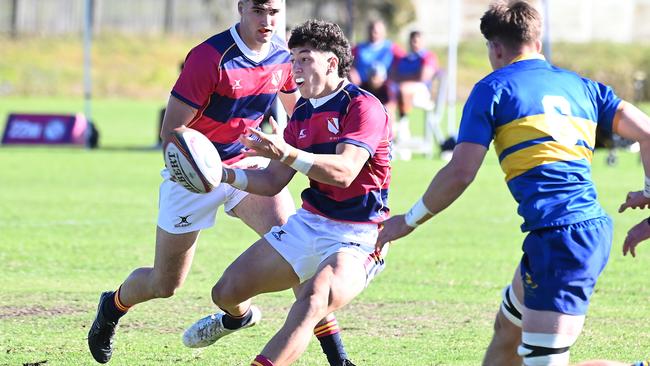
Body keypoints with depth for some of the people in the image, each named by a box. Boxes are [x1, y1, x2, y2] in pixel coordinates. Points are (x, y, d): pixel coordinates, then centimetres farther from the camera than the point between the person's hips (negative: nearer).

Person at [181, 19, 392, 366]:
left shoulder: (364, 107, -15)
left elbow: (344, 172, -29)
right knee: (227, 291, 11)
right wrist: (227, 175, -5)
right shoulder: (302, 114, 10)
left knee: (312, 302, -36)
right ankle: (239, 315, 48)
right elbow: (273, 180, 12)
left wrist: (287, 153, -40)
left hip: (356, 239, -8)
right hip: (308, 223, 8)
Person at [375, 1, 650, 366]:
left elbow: (460, 173, -3)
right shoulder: (582, 86, 19)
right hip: (595, 226, 8)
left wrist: (410, 220, 10)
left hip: (557, 234, -8)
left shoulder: (494, 88, 4)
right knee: (508, 328, 25)